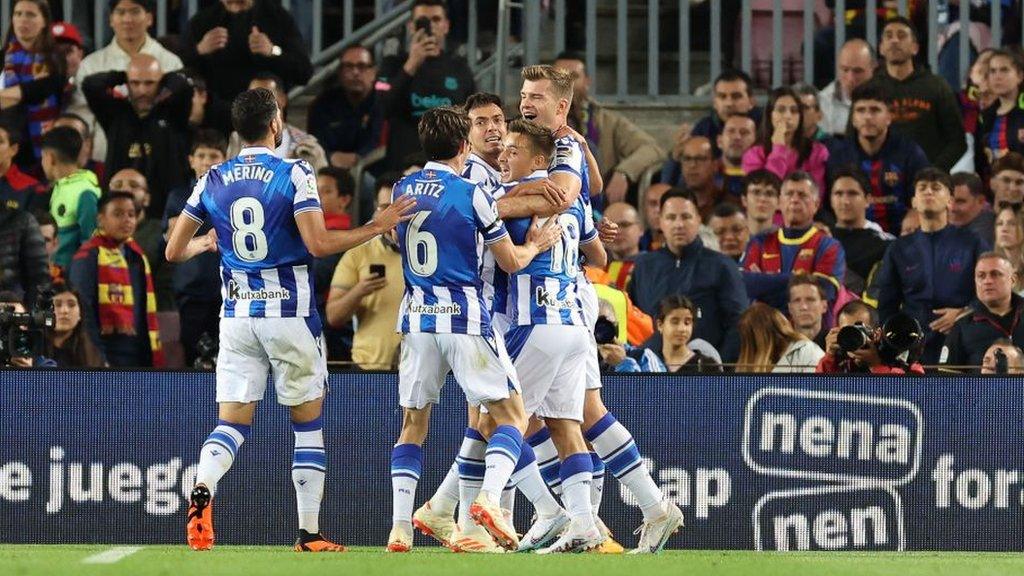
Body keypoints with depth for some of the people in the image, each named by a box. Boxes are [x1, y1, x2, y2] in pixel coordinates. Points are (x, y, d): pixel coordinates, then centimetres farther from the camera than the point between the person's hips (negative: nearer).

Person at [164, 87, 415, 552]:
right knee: (307, 422, 9)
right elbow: (318, 244, -16)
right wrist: (376, 228, -5)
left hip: (236, 315, 3)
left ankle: (202, 492, -28)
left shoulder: (213, 181, 5)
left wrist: (204, 243, 30)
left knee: (232, 422, 2)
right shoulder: (294, 174, -7)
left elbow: (174, 251, 8)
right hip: (290, 313, -3)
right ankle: (309, 534, 8)